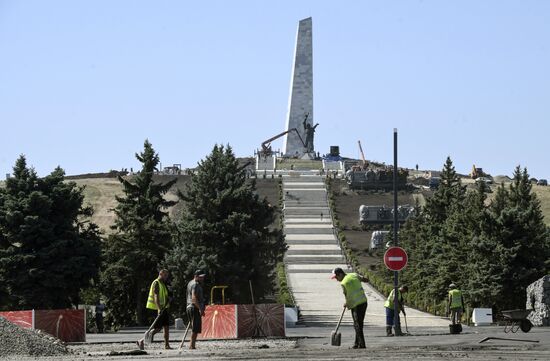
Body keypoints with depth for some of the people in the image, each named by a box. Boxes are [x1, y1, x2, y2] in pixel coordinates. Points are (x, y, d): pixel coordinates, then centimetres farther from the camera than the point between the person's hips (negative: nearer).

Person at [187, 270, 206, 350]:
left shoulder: (190, 283, 18)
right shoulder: (195, 285, -13)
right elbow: (194, 298, -26)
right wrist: (200, 309, -30)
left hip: (189, 307, 10)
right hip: (195, 308, -10)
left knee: (194, 328, 14)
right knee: (196, 328, -10)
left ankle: (191, 345, 13)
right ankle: (192, 345, -14)